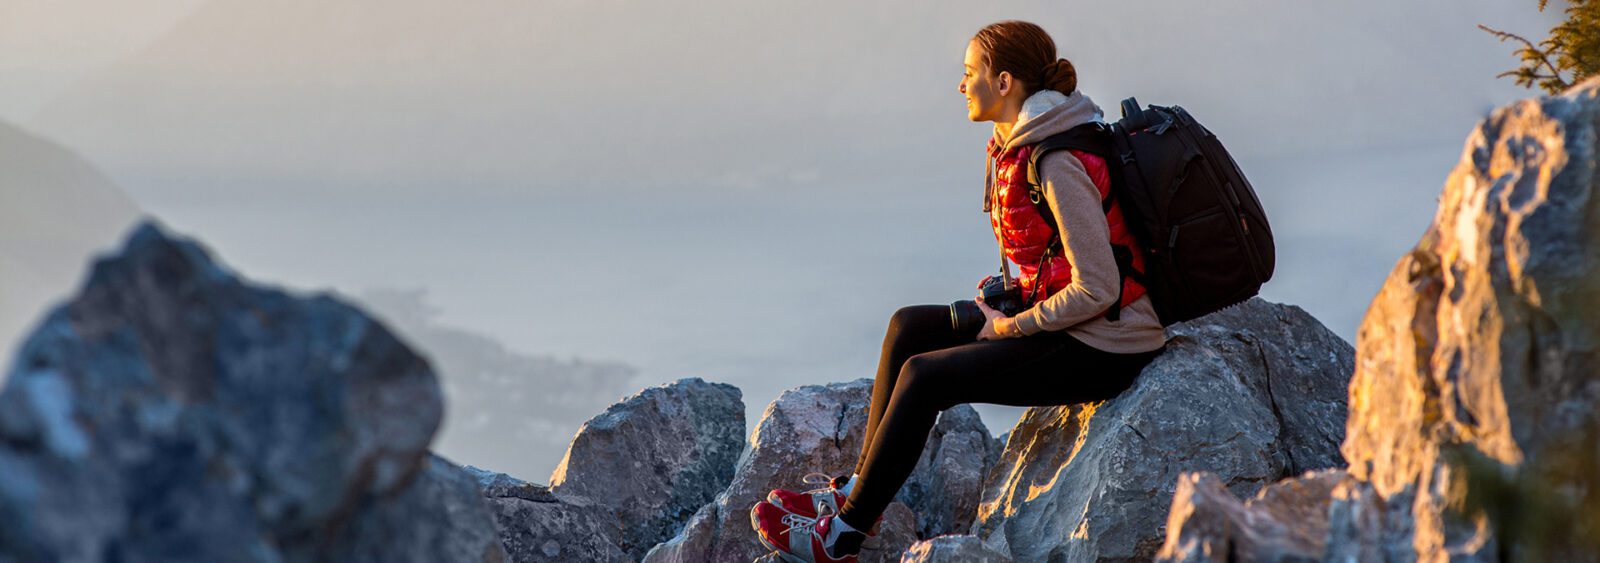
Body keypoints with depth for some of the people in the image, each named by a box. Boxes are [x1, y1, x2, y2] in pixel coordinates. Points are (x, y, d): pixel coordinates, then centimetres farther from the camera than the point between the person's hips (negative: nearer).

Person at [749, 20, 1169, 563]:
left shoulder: (1058, 165, -23)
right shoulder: (1020, 145, 8)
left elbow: (1097, 289, -25)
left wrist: (1013, 325, -14)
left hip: (1101, 347, -10)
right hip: (1063, 320, 10)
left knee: (925, 376, -13)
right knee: (908, 327, 9)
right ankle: (855, 492, 13)